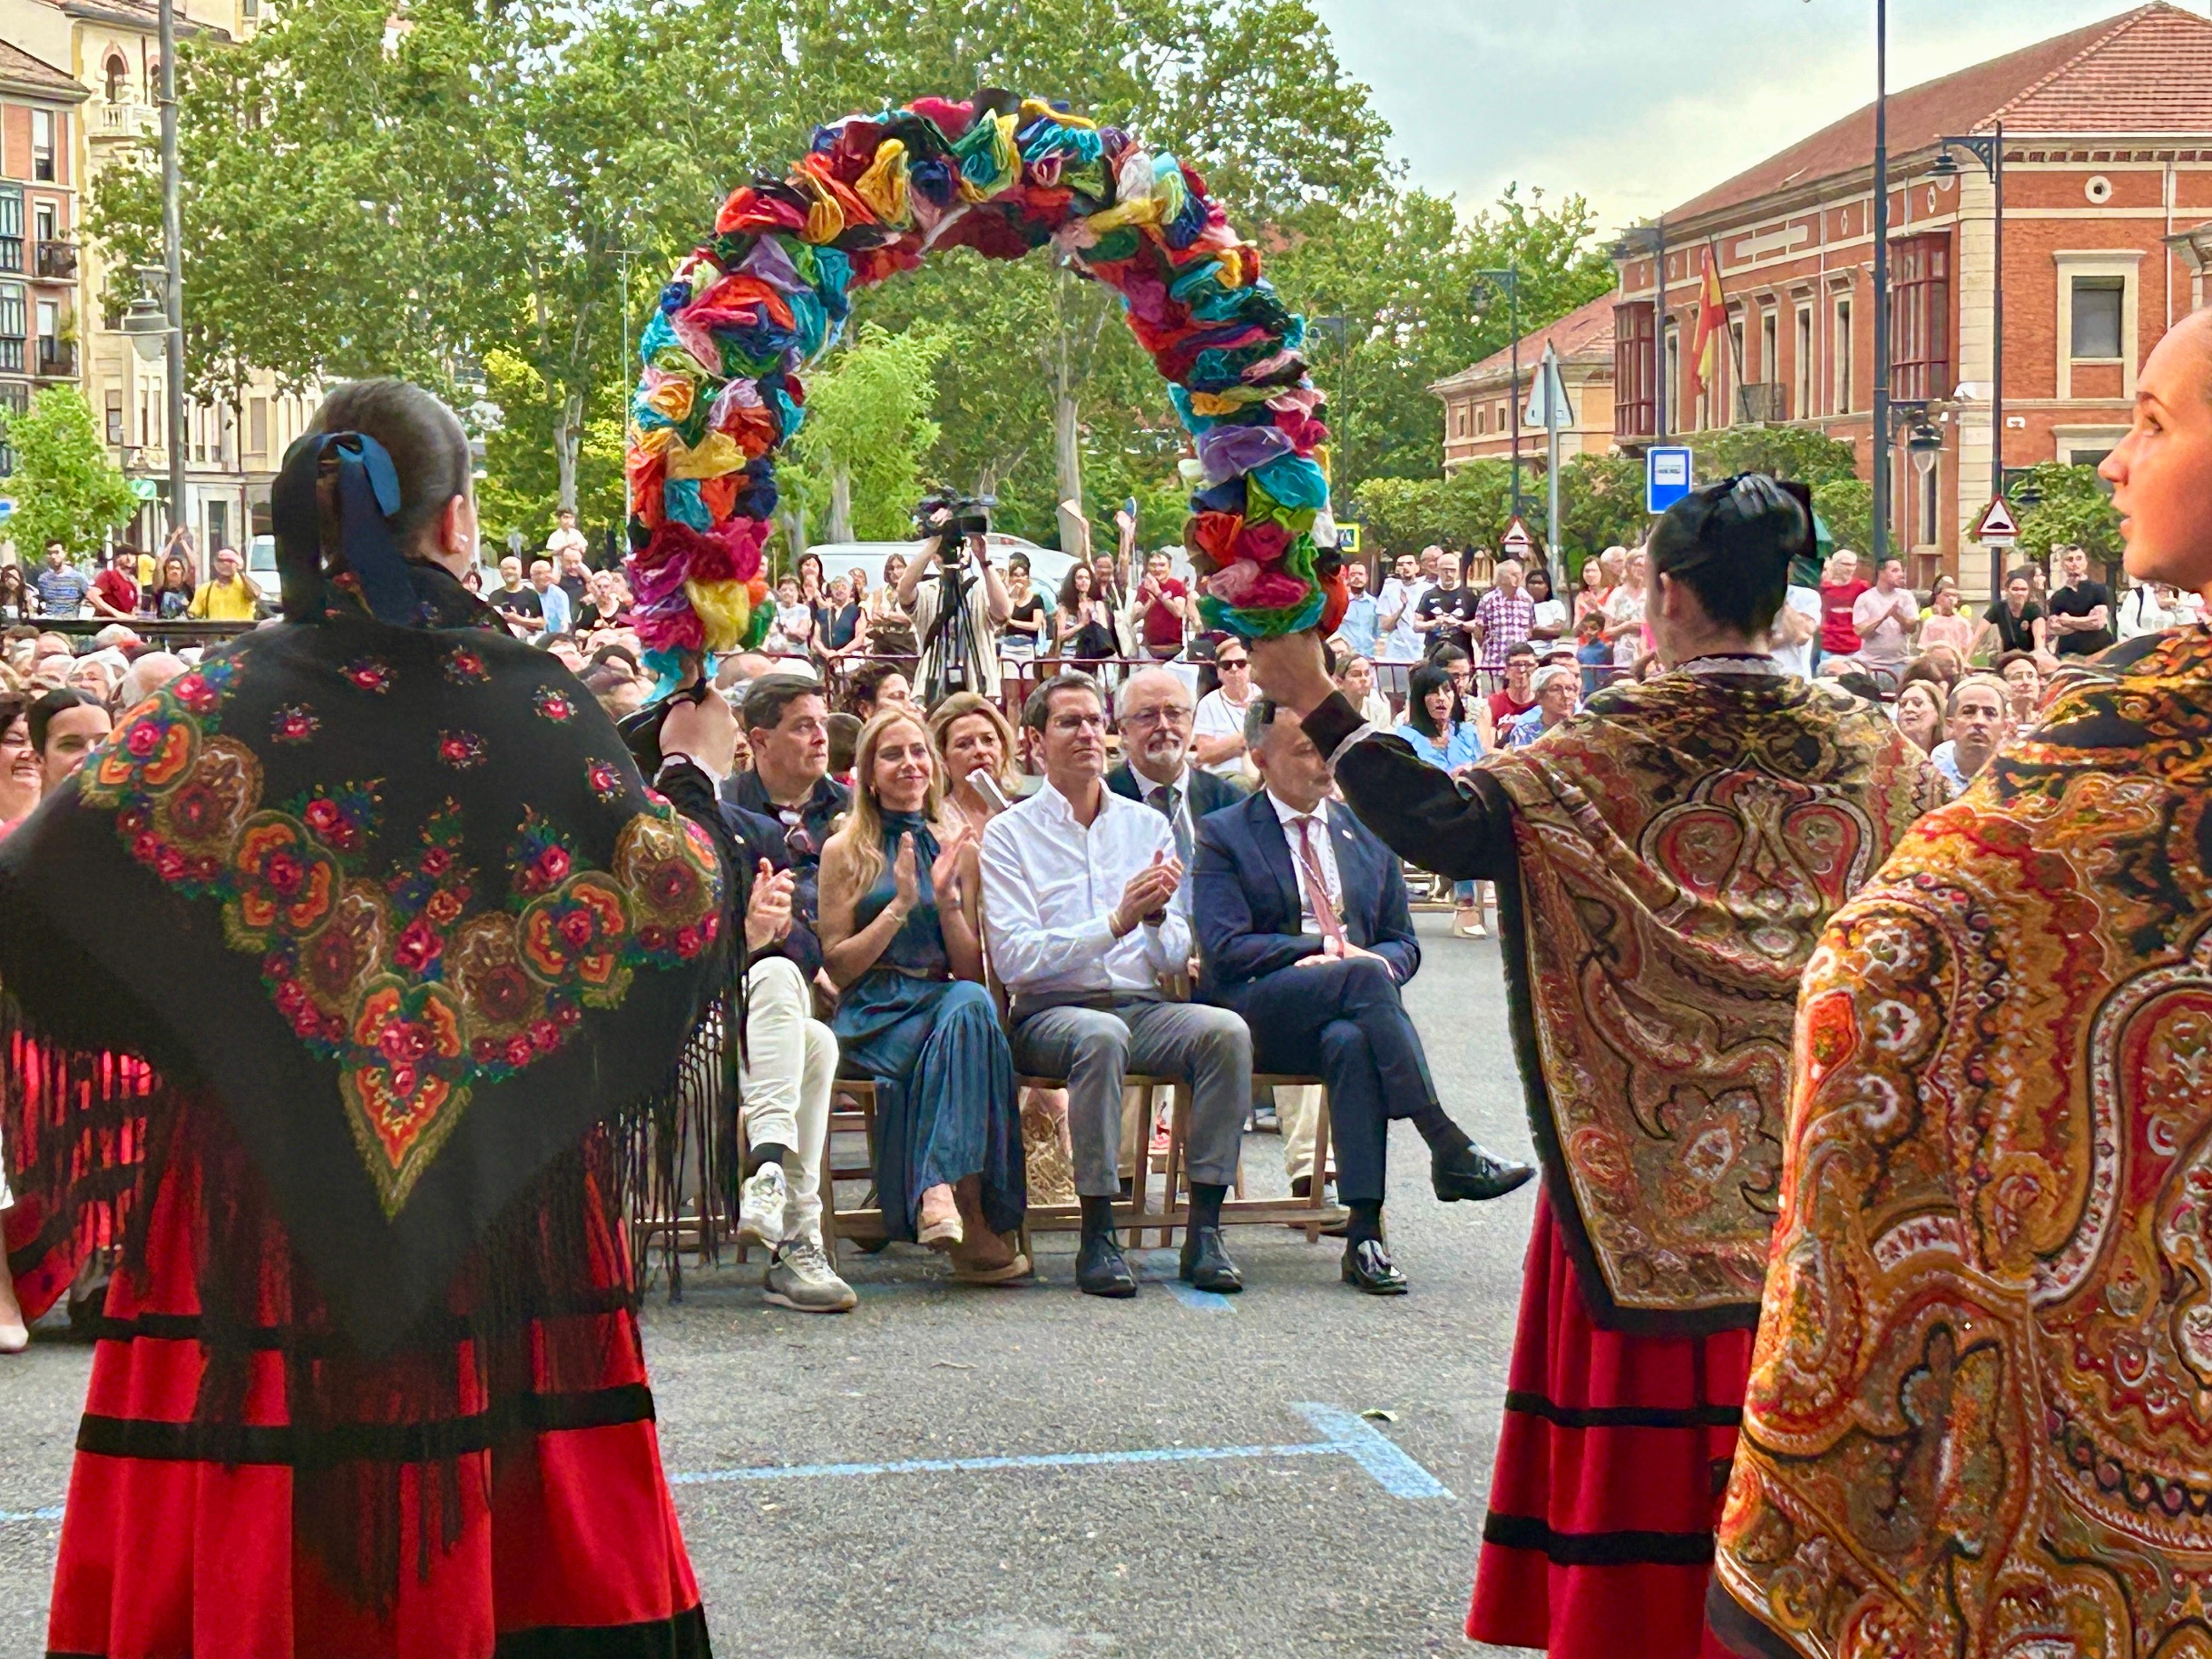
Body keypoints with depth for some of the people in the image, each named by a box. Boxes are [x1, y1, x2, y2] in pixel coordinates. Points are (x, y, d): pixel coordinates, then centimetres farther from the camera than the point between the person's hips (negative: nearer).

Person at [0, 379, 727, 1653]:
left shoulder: (243, 692, -5)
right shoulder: (536, 700, -2)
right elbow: (677, 902, 1)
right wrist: (695, 779, 20)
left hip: (266, 1170, -1)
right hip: (503, 1199, 1)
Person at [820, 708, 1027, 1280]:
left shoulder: (958, 848, 16)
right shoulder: (844, 852, 8)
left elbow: (972, 970, 12)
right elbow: (839, 966, 3)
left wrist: (947, 900, -5)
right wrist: (901, 906, -8)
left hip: (945, 1002, 3)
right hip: (874, 1014, -3)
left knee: (970, 1006, -36)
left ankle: (942, 1190, -44)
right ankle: (969, 1217, -41)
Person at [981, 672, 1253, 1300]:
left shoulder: (1148, 826, 15)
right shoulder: (1010, 834, 3)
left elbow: (1175, 958, 12)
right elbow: (1013, 959, -10)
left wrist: (1156, 918, -12)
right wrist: (1115, 923, -18)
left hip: (1143, 1007, 4)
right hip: (1050, 1014, -4)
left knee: (1227, 1031, -26)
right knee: (1101, 1036, -37)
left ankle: (1204, 1228, -23)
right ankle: (1098, 1236, -30)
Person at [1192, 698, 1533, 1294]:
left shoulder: (1367, 834, 22)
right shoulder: (1224, 835, 8)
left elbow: (1403, 944, 20)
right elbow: (1224, 949, -4)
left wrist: (1380, 963, -6)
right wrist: (1330, 948, -12)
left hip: (1348, 1015, 3)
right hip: (1259, 1011, -3)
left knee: (1351, 1041, -36)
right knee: (1362, 977, -34)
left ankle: (1364, 1237, -41)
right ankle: (1449, 1150, -36)